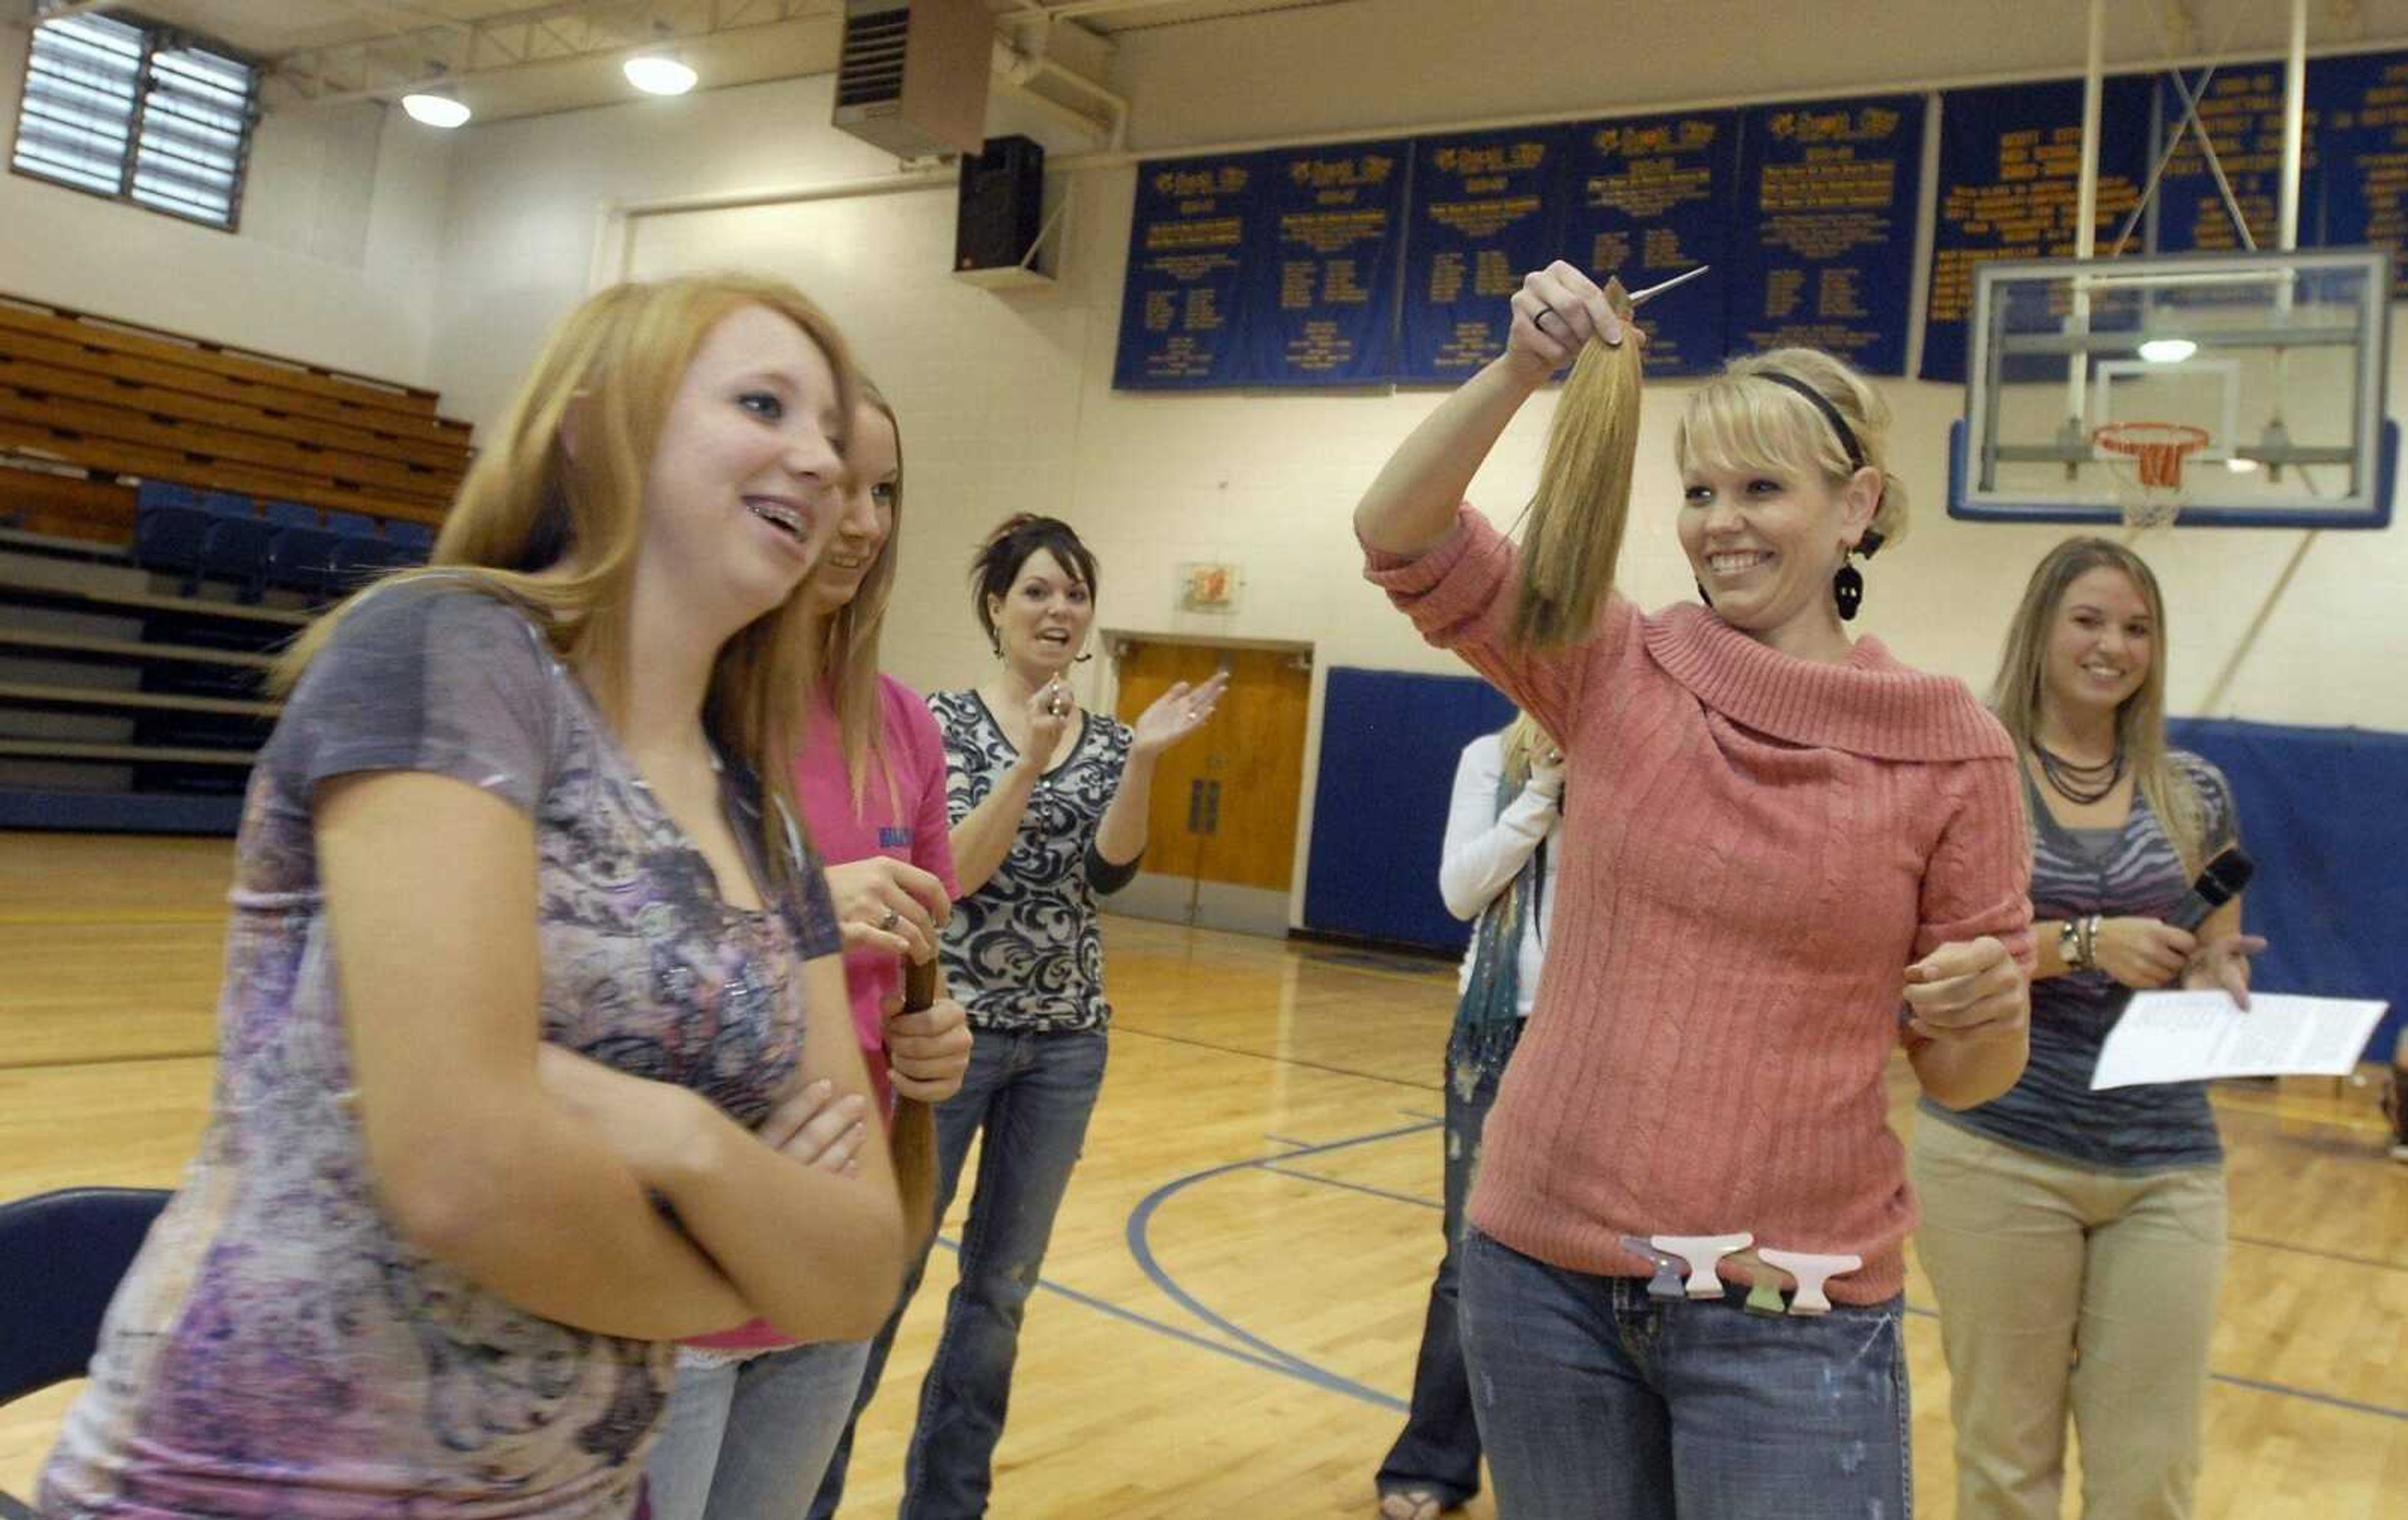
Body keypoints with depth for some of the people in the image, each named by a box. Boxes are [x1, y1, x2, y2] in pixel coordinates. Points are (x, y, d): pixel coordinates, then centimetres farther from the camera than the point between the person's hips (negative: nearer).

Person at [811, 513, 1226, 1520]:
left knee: (1002, 1286, 13)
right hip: (948, 1024, -4)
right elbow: (952, 872, -16)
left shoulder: (1107, 740, 6)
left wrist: (1142, 759, -22)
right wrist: (1030, 762, -25)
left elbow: (1109, 872, -9)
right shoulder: (945, 722, -5)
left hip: (1066, 1040, 4)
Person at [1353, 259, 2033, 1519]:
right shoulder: (1610, 666, -1)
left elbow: (1965, 1075, 1)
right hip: (1542, 1268, 2)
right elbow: (1400, 535, -9)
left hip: (1792, 1314, -2)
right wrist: (1521, 371, -21)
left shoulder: (1951, 749, -5)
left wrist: (1982, 1010, -21)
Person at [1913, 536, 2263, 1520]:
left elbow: (2219, 958, 15)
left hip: (2166, 1165, 3)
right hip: (1995, 1150, -3)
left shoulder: (2195, 793, 8)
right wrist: (2084, 941, -21)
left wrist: (2219, 980, -7)